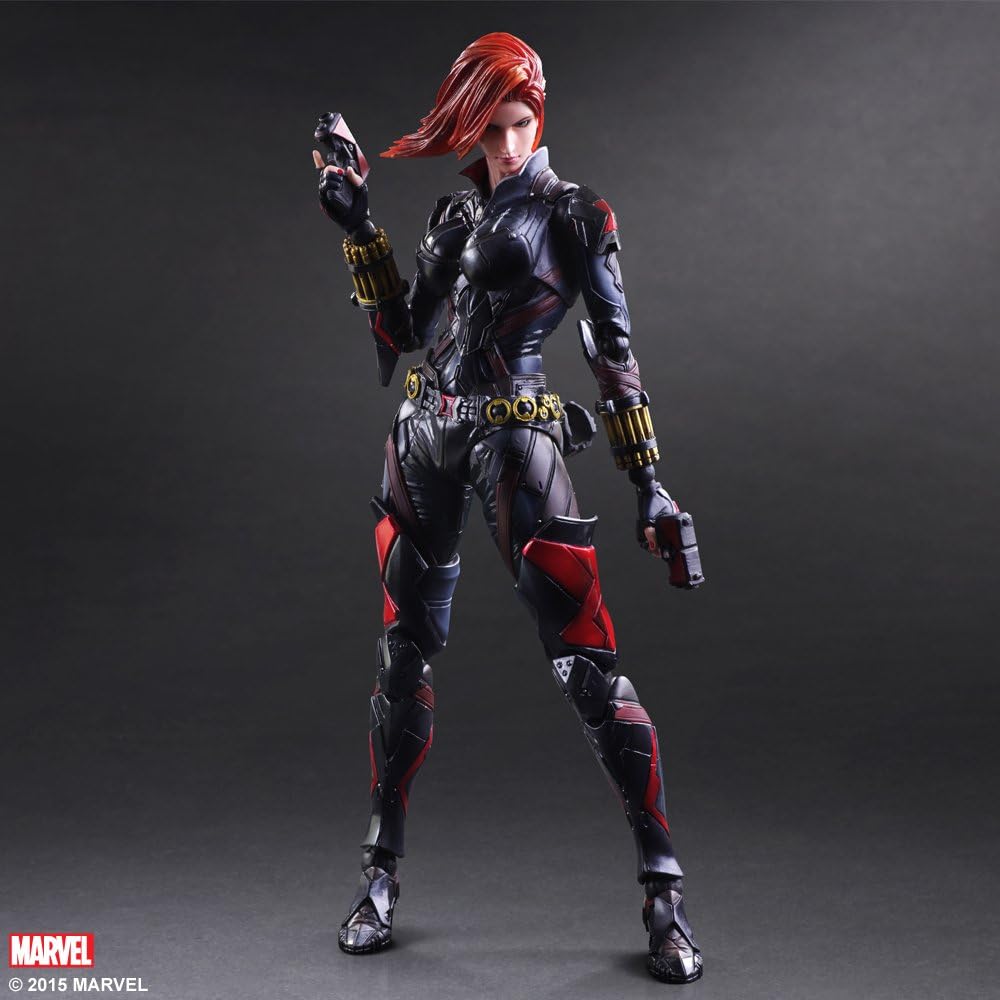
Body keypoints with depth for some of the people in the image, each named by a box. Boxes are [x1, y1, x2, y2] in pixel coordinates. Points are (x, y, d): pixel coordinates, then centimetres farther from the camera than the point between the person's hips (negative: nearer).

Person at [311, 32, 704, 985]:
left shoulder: (574, 215, 0)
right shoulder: (453, 214, 17)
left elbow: (614, 352, -3)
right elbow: (403, 335, 16)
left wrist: (648, 481, -8)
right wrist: (358, 225, 13)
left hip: (514, 442, -6)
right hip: (424, 441, 6)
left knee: (587, 667, -9)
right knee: (402, 661, 9)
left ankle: (664, 889, 2)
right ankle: (381, 873, 25)